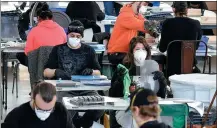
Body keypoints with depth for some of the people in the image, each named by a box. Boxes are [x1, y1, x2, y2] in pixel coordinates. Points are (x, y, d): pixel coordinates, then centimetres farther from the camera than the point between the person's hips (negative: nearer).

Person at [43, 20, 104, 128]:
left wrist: (91, 71, -7)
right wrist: (56, 72, -12)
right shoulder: (58, 49, 10)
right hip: (64, 89, -2)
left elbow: (98, 73, 16)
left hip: (85, 89, 2)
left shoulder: (88, 51, 15)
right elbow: (46, 72, 10)